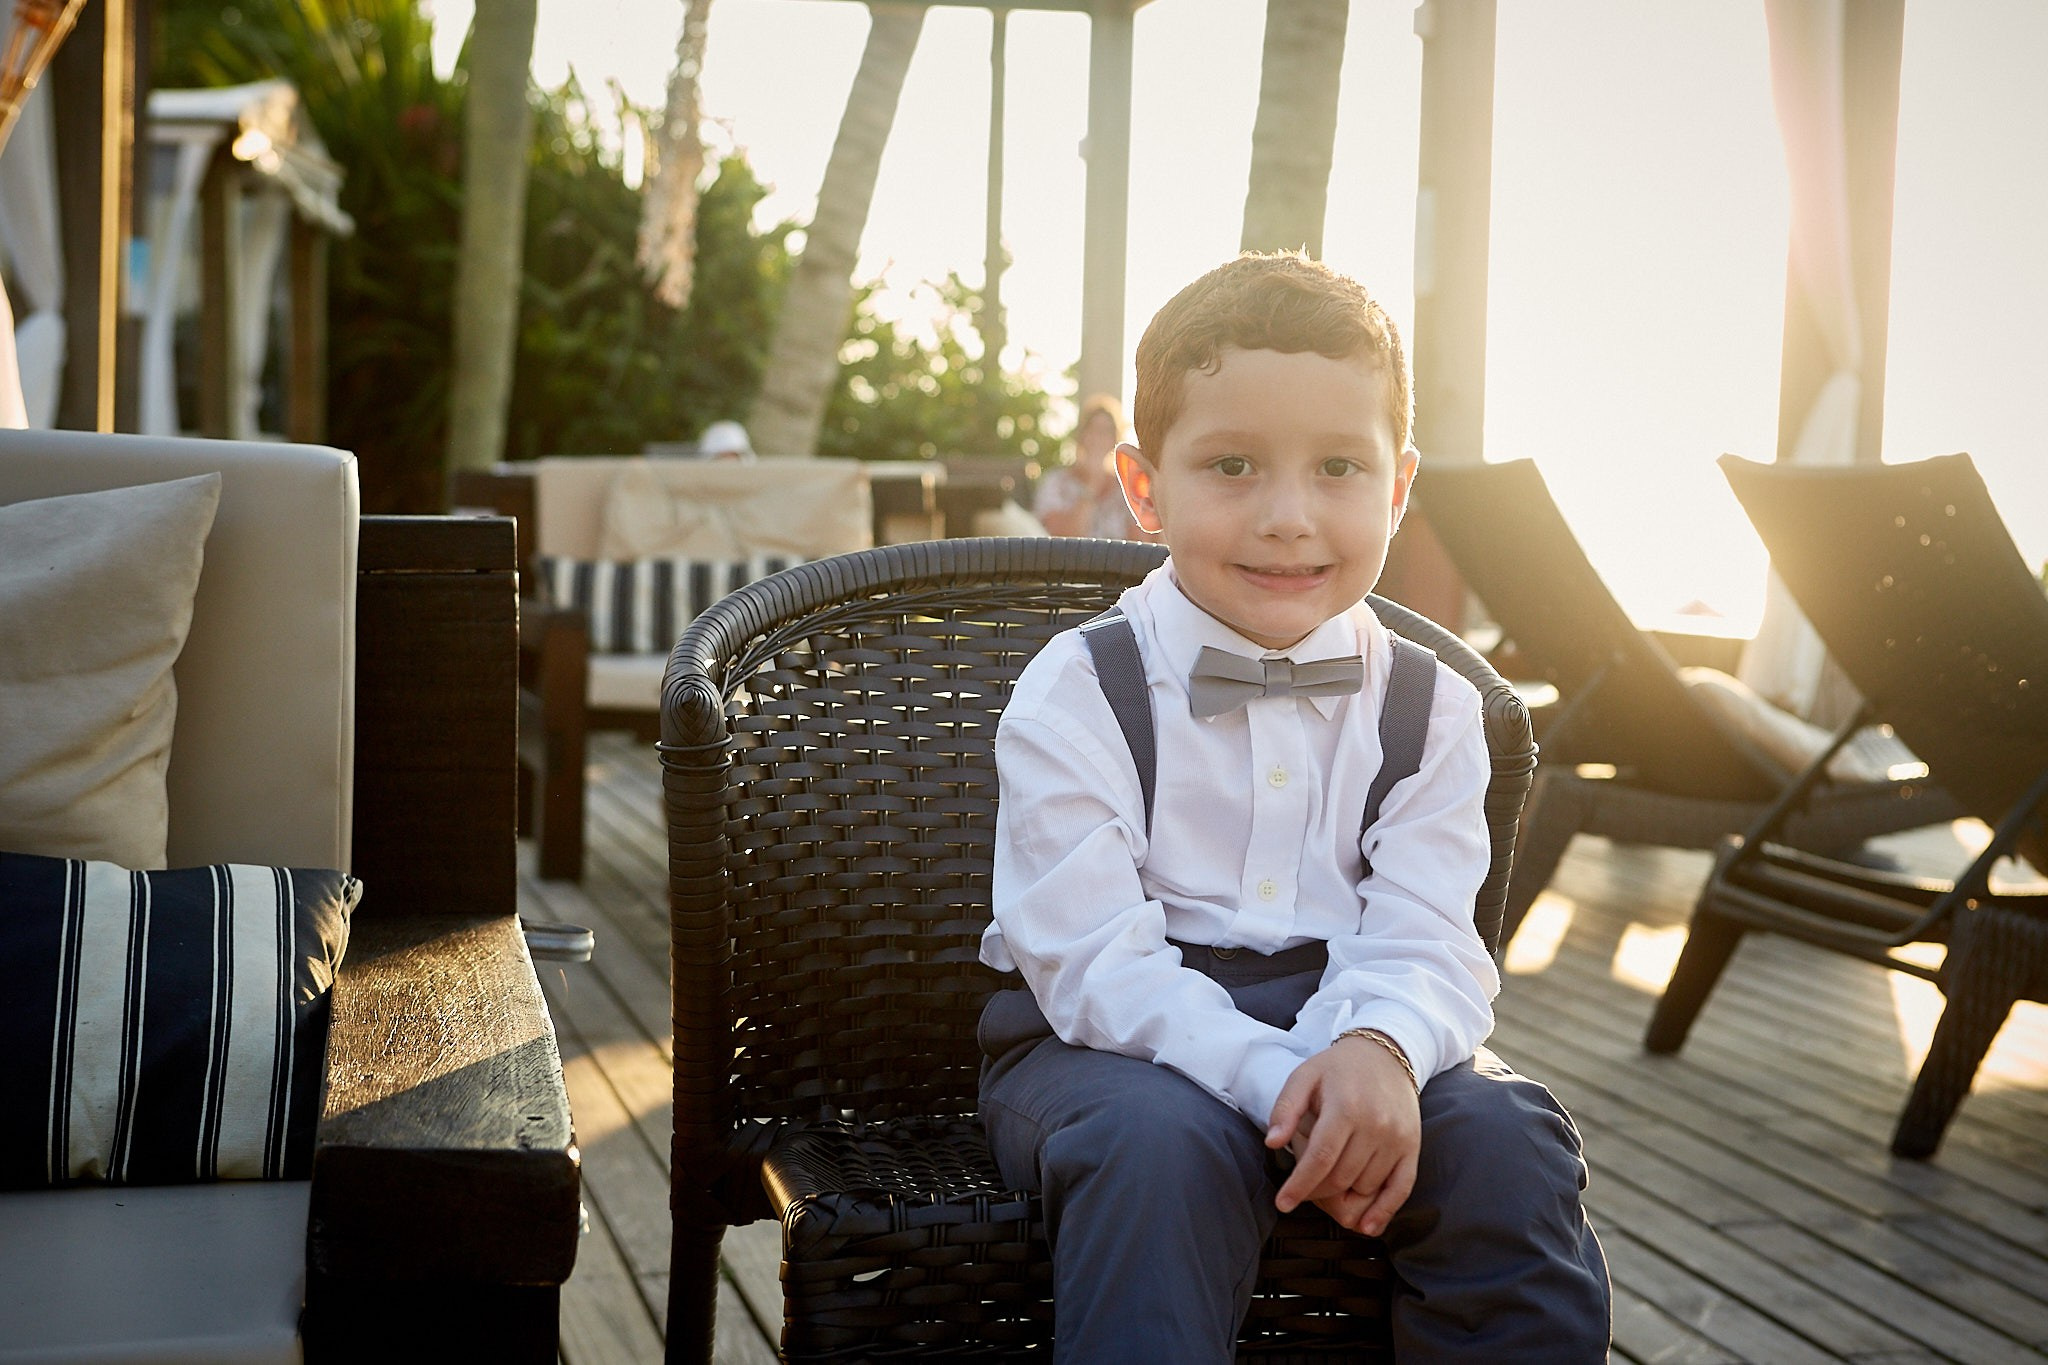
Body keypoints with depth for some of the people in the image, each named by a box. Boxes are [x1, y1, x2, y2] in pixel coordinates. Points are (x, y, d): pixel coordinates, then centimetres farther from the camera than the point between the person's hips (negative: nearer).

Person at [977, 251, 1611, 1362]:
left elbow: (1423, 941, -6)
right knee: (1161, 1145, -34)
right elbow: (1099, 959, -15)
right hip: (1115, 1038, -3)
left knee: (1500, 1136, -24)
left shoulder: (1428, 708, 5)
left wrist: (1379, 1046, -30)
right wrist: (1273, 1080, -30)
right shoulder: (1074, 696, -6)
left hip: (1348, 1025, 3)